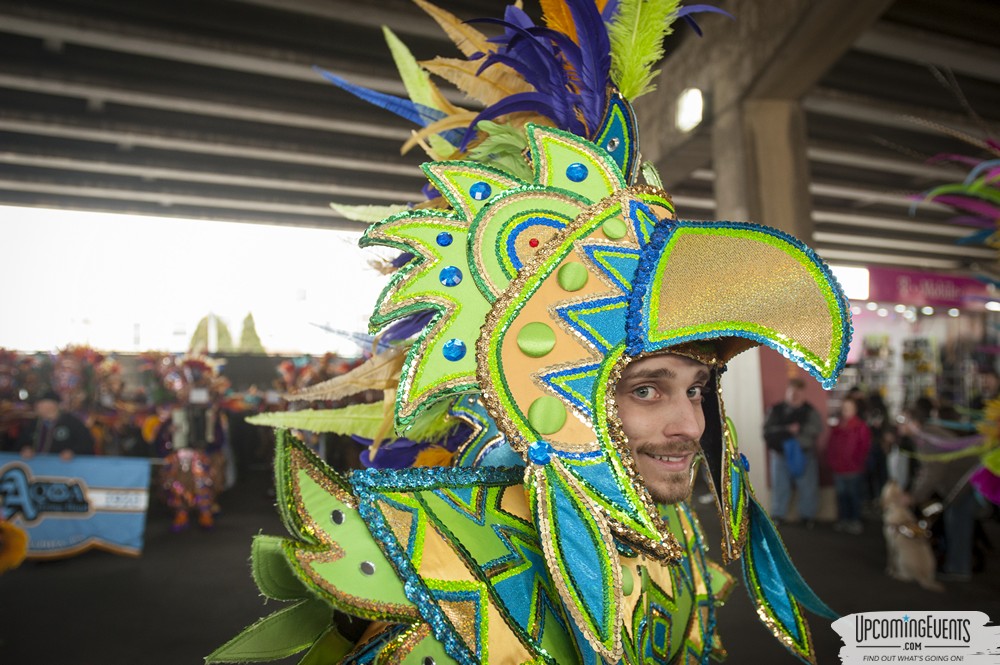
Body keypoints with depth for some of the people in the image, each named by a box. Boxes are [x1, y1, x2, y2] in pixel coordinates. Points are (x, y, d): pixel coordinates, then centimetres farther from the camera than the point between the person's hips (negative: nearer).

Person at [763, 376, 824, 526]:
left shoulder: (810, 411, 1)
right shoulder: (776, 410, 3)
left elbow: (814, 430, -13)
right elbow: (768, 430, -6)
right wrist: (788, 430, -17)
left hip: (804, 455, 0)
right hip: (780, 454, 1)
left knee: (807, 486, 7)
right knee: (780, 486, 6)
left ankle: (807, 515, 22)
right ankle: (778, 515, 17)